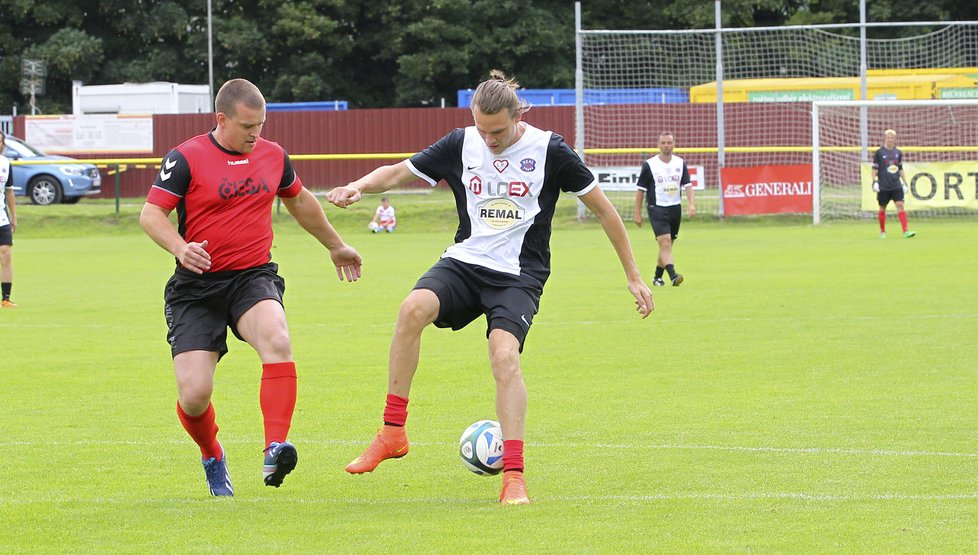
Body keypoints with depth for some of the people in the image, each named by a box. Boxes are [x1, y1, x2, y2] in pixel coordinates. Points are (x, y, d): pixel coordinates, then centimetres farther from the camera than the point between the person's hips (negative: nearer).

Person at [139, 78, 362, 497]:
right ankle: (212, 458, 23)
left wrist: (336, 246, 38)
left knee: (277, 341, -32)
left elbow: (299, 201, 27)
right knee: (194, 395, -11)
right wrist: (179, 247, -31)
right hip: (197, 286, -2)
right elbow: (151, 214, -11)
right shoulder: (186, 159, -7)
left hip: (253, 278, 2)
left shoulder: (273, 156, 8)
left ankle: (275, 451, -37)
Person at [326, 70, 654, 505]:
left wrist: (633, 277, 4)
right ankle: (393, 433, -19)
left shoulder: (548, 150, -7)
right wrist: (359, 186, -13)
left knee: (504, 352, -29)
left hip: (519, 275, -3)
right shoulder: (462, 144, 1)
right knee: (414, 308, -28)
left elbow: (603, 209, 1)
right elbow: (399, 172, 10)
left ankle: (513, 474, -22)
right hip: (465, 262, 3)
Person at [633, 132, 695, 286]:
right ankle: (673, 275, -30)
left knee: (667, 245, 11)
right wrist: (637, 213, -2)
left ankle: (658, 276, 25)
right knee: (665, 243, -19)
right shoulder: (649, 165, -4)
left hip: (675, 208, 5)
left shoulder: (681, 163, 6)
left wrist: (691, 204, -14)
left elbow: (688, 185, 3)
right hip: (657, 209, -5)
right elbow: (641, 189, 0)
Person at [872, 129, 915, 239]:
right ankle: (882, 231, 24)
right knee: (882, 208, 7)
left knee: (900, 205, -11)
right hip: (883, 186, -2)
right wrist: (874, 181, -12)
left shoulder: (898, 152, 9)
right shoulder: (879, 152, -2)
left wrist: (905, 183, 14)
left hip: (896, 185, 2)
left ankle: (906, 231, -18)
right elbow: (875, 168, -1)